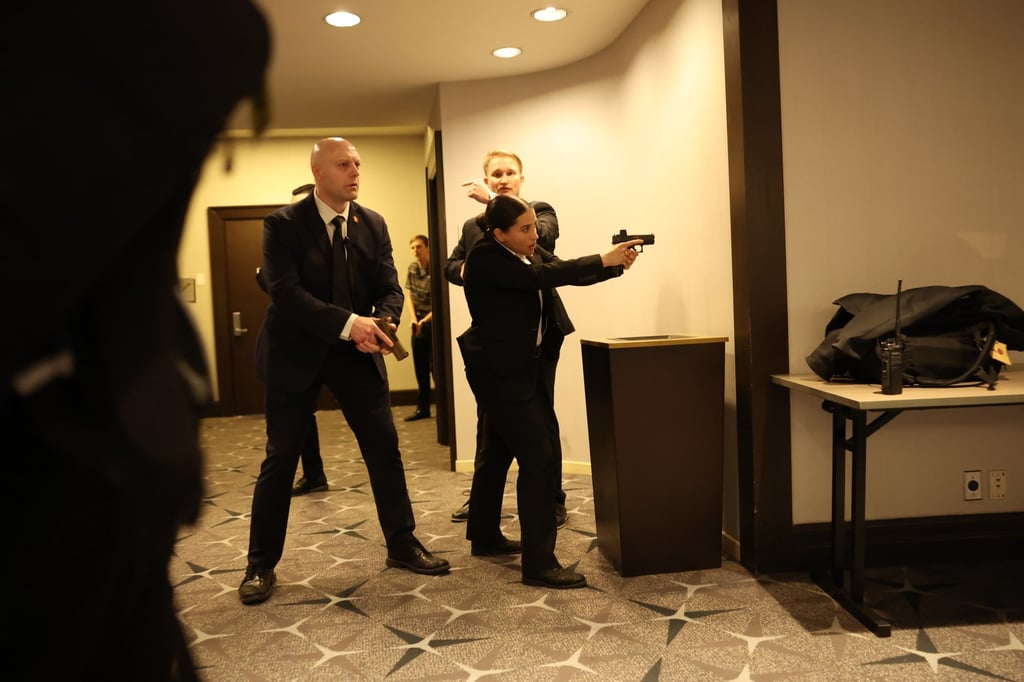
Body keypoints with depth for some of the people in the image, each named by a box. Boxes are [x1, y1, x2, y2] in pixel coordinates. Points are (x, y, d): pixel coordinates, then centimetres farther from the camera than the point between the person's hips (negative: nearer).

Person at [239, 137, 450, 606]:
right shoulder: (283, 223, -10)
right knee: (280, 459, 4)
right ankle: (261, 565, 19)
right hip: (296, 352, -3)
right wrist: (348, 323, -32)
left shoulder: (373, 224, 4)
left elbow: (390, 288, 0)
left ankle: (402, 546, 20)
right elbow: (285, 291, -21)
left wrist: (382, 323, -23)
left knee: (385, 449, 4)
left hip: (357, 353, 4)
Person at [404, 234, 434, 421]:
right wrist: (414, 318, -5)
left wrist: (424, 321, -19)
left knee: (435, 366, -6)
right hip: (418, 324, 6)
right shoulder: (412, 267, 4)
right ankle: (422, 408, 18)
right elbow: (409, 294, 8)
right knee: (420, 368, 10)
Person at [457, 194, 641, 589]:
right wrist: (604, 259, -25)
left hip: (522, 367, 9)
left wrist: (617, 265, -13)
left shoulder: (530, 253, 9)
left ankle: (485, 536, 34)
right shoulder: (486, 258, -18)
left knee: (498, 452, 18)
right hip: (498, 371, -9)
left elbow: (566, 273, 2)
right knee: (538, 456, -12)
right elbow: (545, 277, -27)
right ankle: (538, 563, -6)